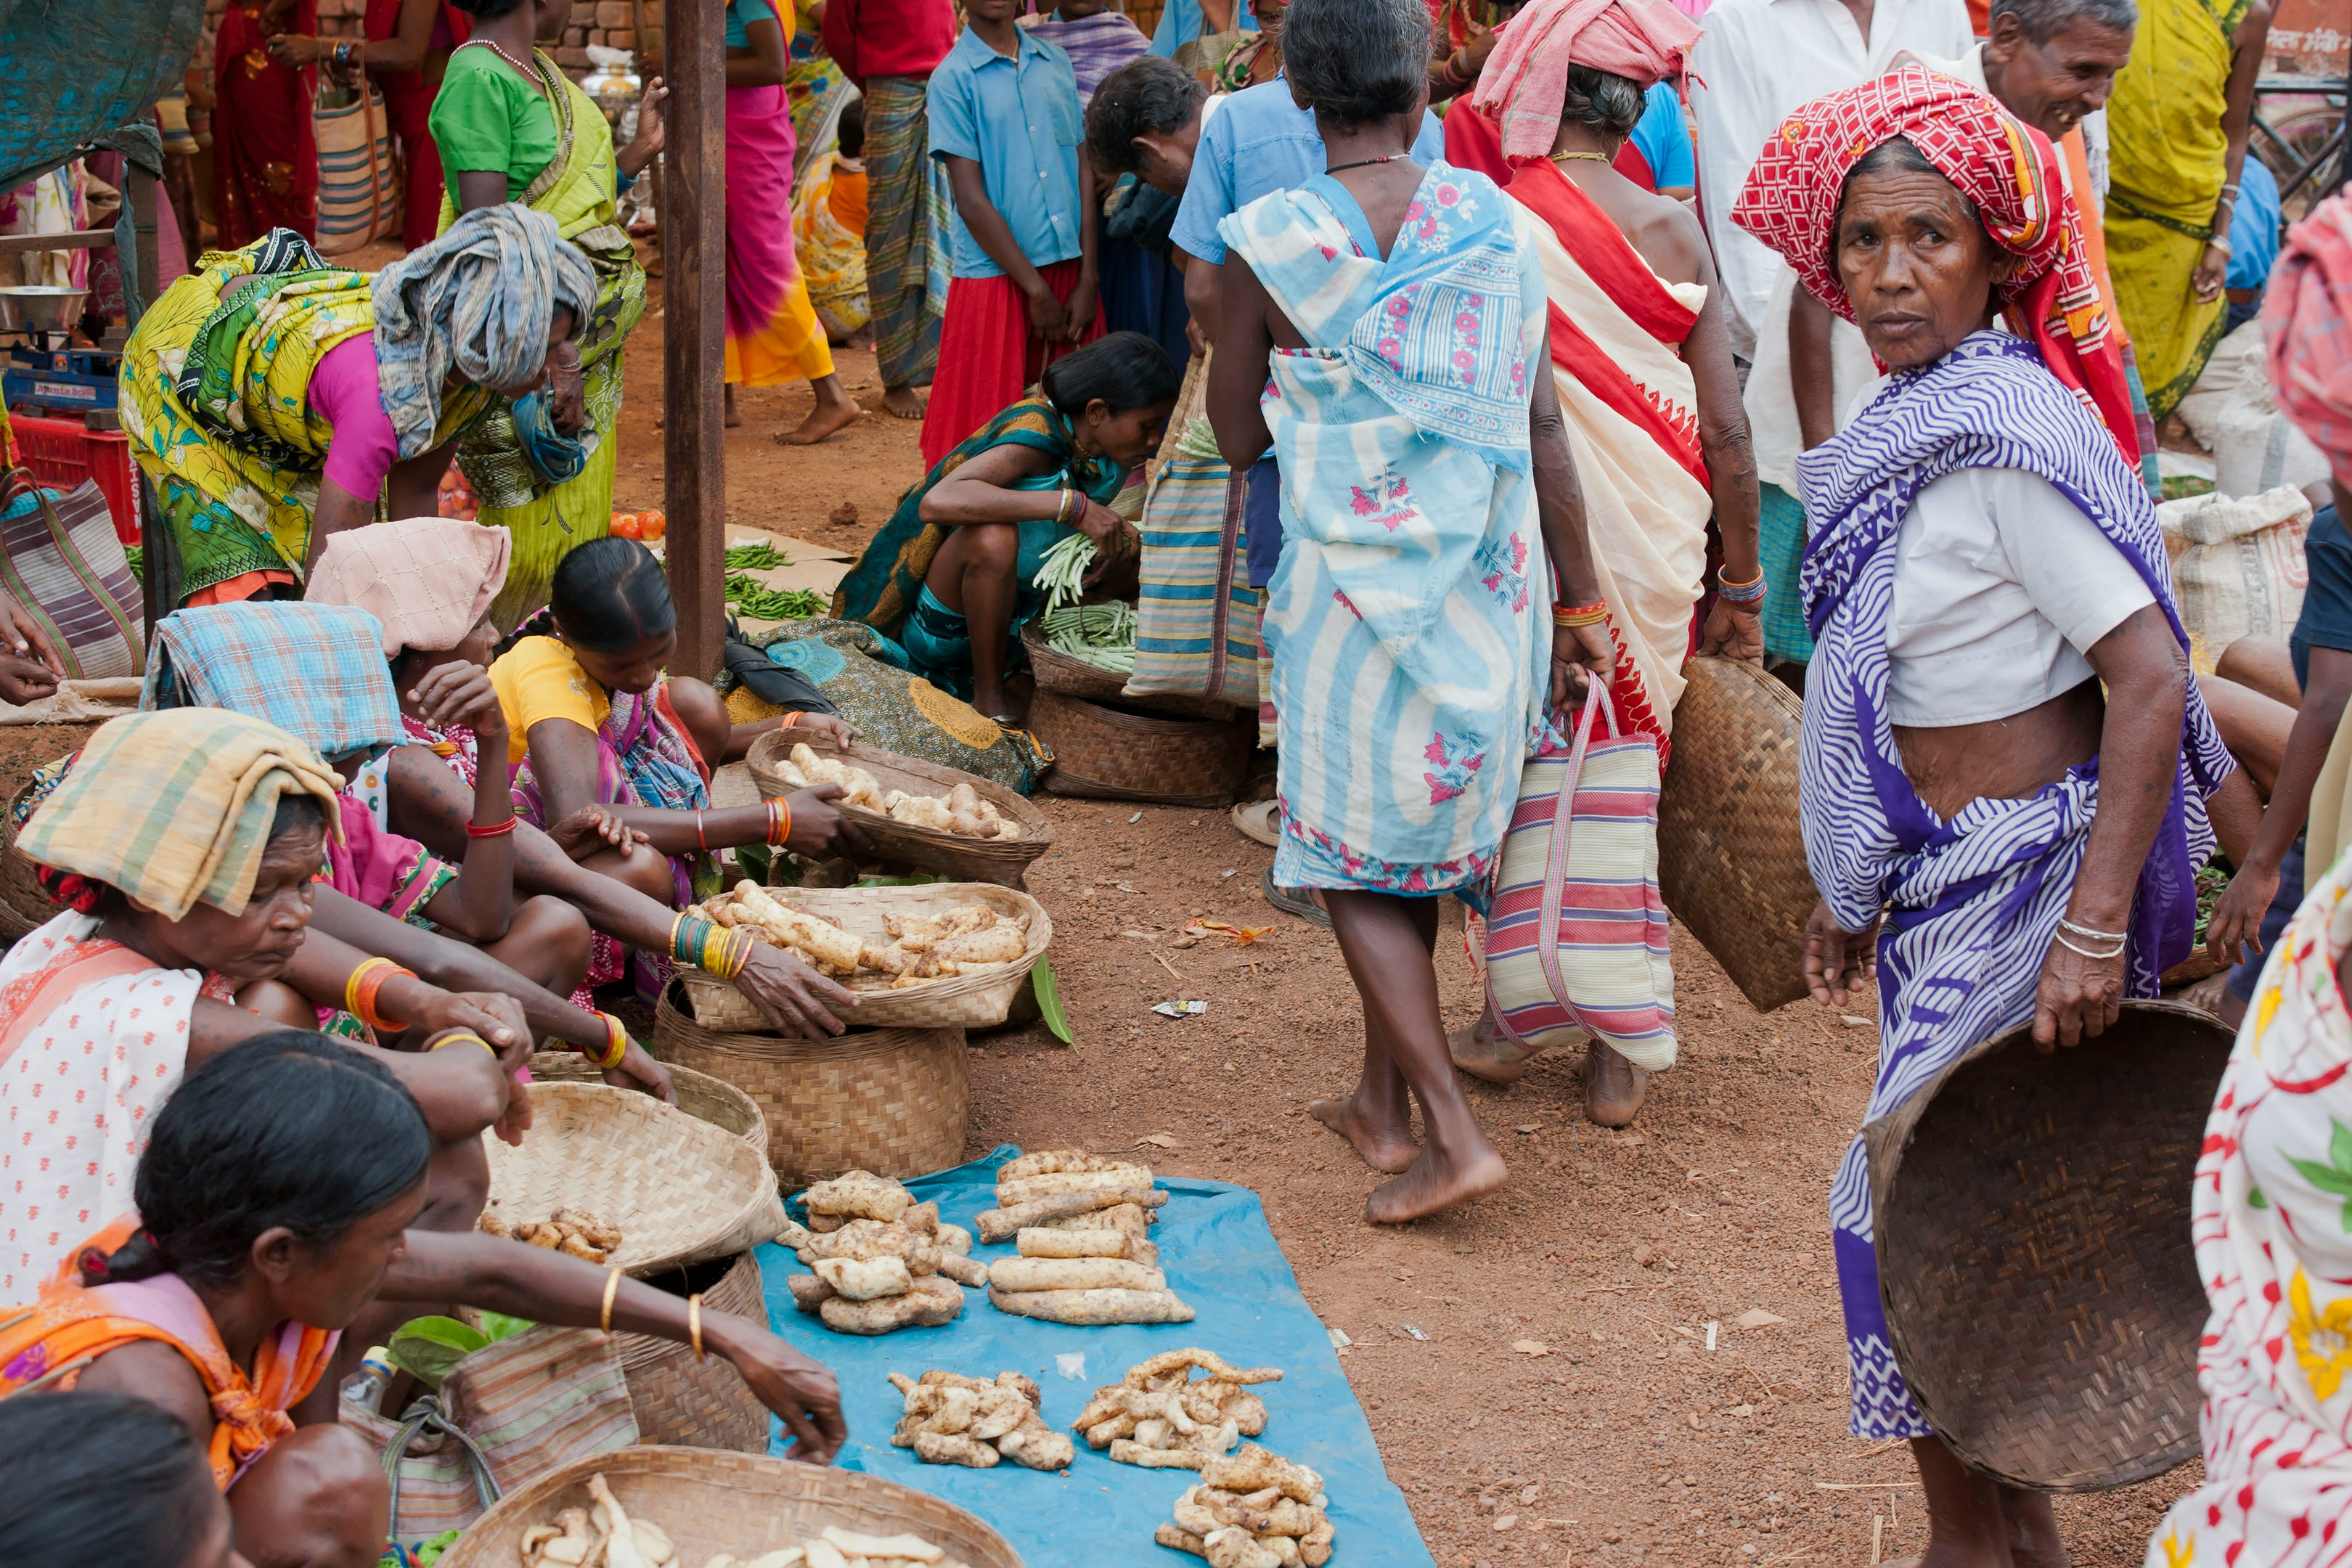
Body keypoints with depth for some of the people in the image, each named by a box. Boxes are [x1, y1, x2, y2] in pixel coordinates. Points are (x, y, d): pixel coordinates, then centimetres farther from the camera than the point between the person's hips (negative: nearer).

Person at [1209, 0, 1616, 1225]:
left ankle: (1452, 1134, -3)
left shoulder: (1270, 244, -11)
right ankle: (1383, 1102, 29)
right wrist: (1578, 599, 7)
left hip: (1351, 585, -4)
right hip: (1487, 580, 4)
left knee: (1357, 864, 7)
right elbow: (1542, 424, 1)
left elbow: (1236, 435, 0)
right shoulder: (1497, 225, -2)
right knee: (1418, 839, 19)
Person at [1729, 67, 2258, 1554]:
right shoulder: (1911, 427, 8)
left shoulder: (2011, 438, -19)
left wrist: (2095, 925, -27)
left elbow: (2151, 678, -23)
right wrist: (1854, 887, 20)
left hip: (2028, 870, -8)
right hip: (1949, 873, 8)